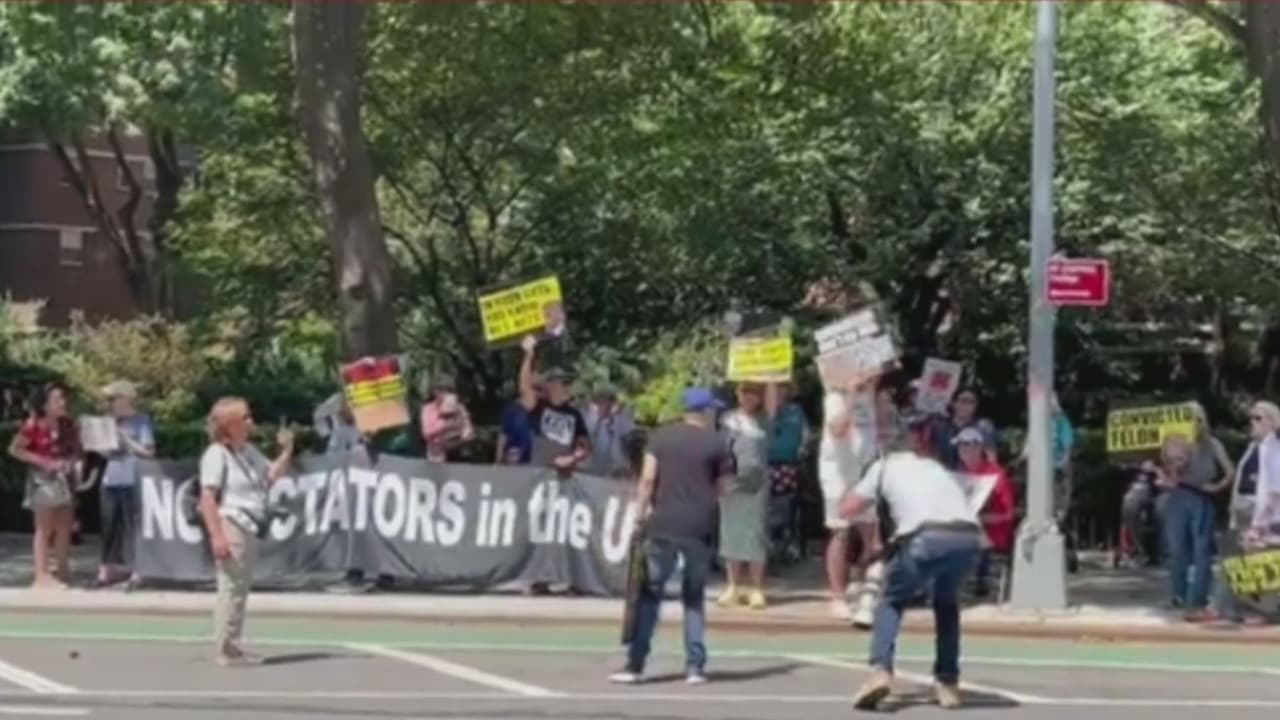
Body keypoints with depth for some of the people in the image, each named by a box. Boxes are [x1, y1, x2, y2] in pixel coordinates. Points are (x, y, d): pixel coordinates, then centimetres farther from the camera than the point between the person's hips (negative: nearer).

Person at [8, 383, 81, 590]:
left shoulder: (68, 424, 5)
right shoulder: (34, 425, -13)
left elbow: (77, 449, 16)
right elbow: (14, 449, -12)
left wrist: (72, 460, -7)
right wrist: (43, 461, -18)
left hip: (64, 478, 6)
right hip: (43, 479, -6)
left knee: (64, 528, 9)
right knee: (44, 528, -6)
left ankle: (63, 573, 17)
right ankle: (42, 576, -5)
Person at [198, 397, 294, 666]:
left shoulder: (249, 451, 15)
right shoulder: (217, 454, -12)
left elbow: (272, 475, 24)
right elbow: (208, 498, -18)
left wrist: (287, 451, 8)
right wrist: (216, 535, -25)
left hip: (249, 527, 10)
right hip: (230, 525, -10)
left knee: (241, 587, 14)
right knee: (230, 587, -9)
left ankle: (232, 647, 22)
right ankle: (225, 649, -5)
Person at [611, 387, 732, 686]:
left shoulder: (661, 436, 4)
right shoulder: (717, 443, 3)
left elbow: (647, 479, -3)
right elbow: (720, 488, 5)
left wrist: (640, 514, 1)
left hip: (662, 524, 0)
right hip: (699, 527, 0)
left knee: (650, 593, 4)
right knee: (694, 596, 12)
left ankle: (635, 665, -1)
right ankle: (695, 666, 8)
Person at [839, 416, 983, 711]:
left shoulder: (885, 465, 25)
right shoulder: (937, 467, 37)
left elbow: (846, 510, 23)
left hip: (928, 537, -3)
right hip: (968, 537, 4)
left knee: (891, 601, 19)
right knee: (946, 602, 31)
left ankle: (880, 671, -3)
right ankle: (948, 683, 23)